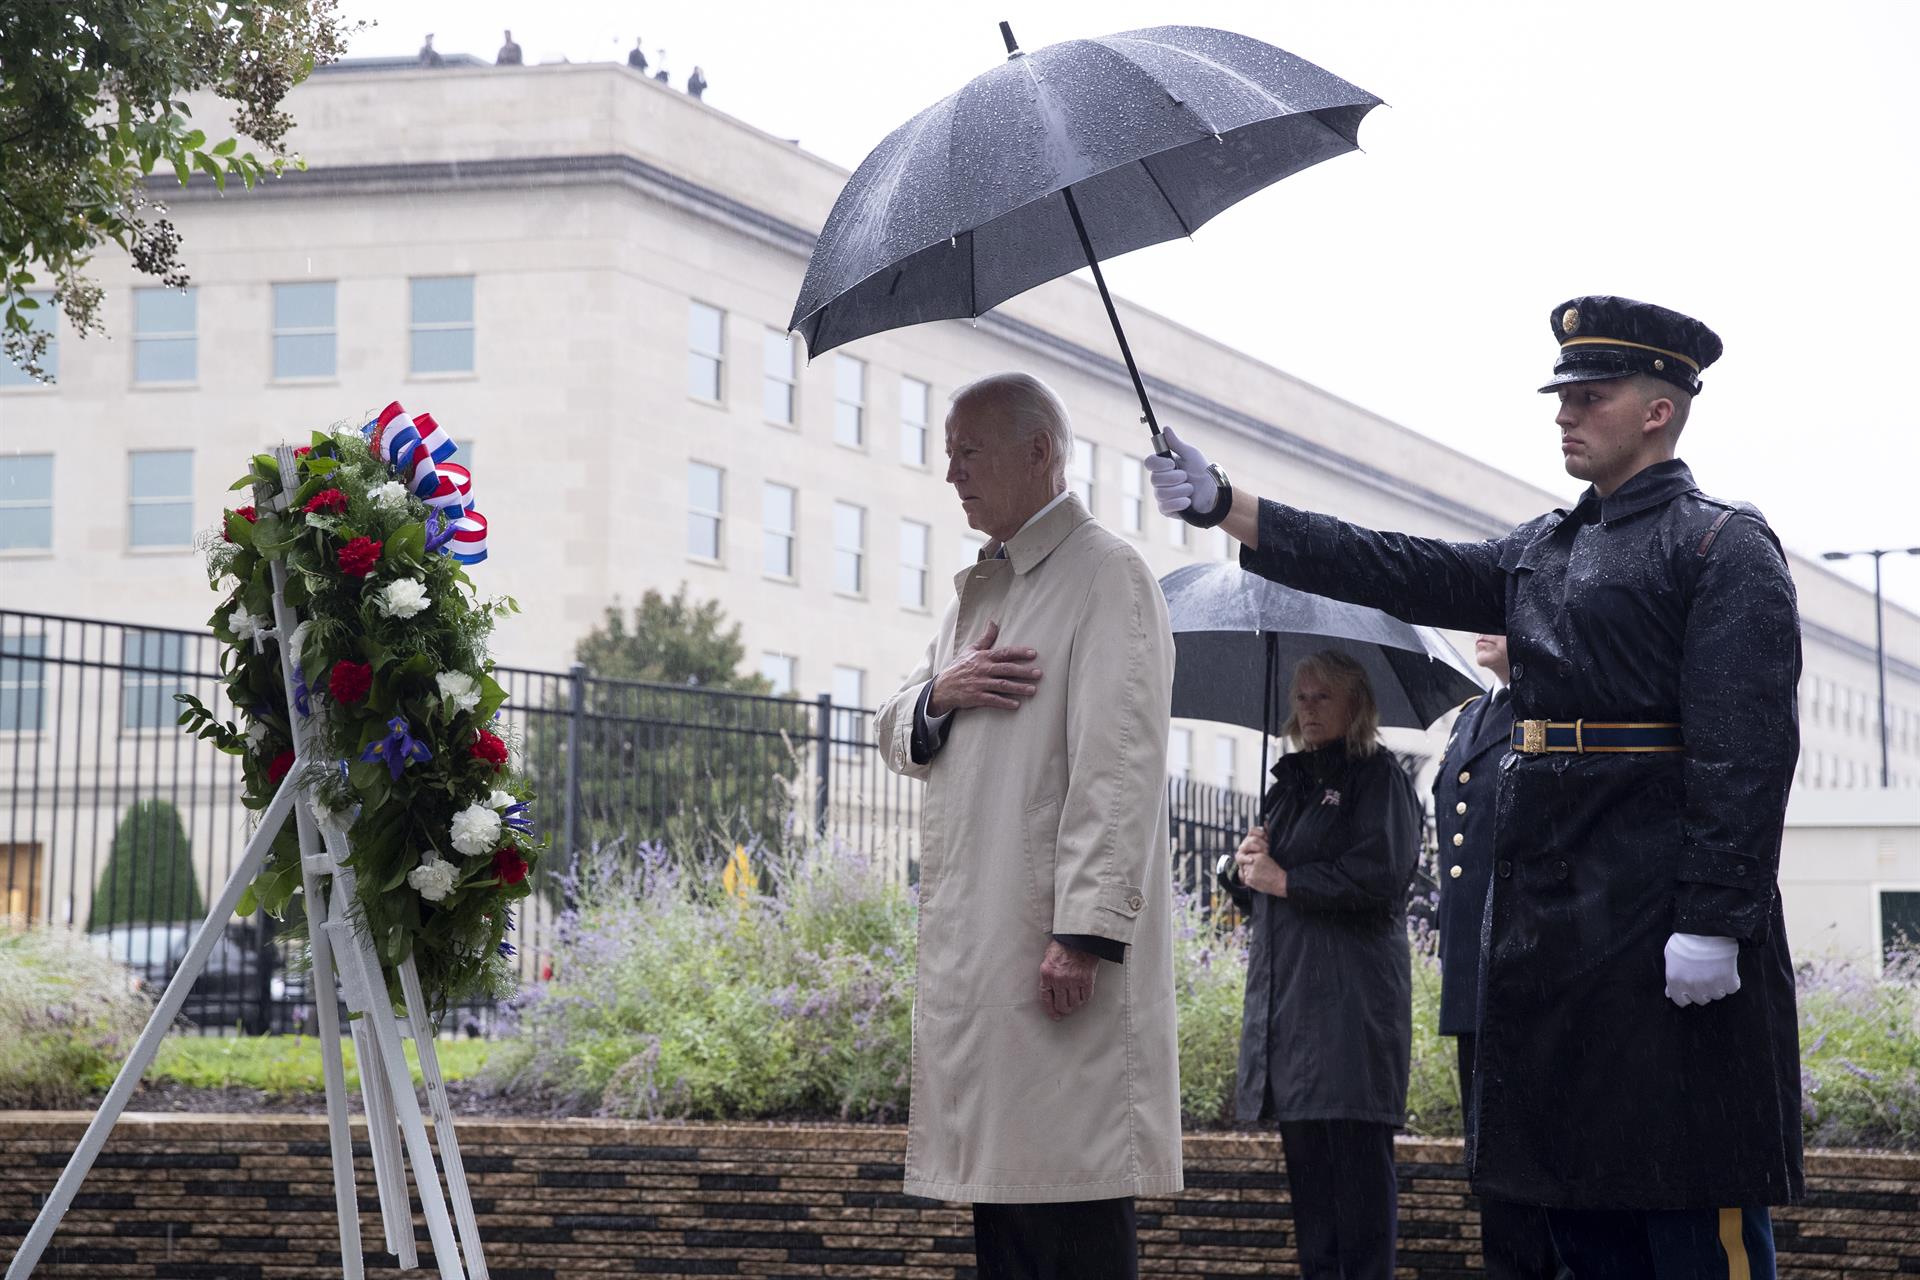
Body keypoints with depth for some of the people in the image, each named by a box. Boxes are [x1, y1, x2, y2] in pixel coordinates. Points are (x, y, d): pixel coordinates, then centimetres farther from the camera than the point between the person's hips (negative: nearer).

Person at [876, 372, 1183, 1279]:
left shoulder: (1104, 574, -6)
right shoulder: (977, 590, 21)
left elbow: (1118, 766, -16)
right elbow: (897, 736, 24)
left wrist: (1086, 931, -23)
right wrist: (940, 697, 0)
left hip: (1057, 949, -8)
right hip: (973, 948, 9)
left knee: (1073, 1202, -9)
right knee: (998, 1186, 9)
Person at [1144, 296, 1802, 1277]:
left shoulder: (1724, 548, -5)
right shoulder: (1542, 552, 19)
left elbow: (1746, 748, -14)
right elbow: (1397, 572, 13)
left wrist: (1713, 922, -21)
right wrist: (1222, 506, 6)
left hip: (1658, 922, -8)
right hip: (1549, 923, 8)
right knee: (1578, 1196, 11)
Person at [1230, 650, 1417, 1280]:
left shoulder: (1378, 777, -2)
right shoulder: (1291, 779, 21)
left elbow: (1376, 875, -14)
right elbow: (1264, 869, 27)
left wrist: (1284, 879, -8)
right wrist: (1251, 858, 3)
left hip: (1351, 990, -8)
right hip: (1286, 986, 8)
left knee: (1355, 1150, -10)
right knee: (1303, 1150, 7)